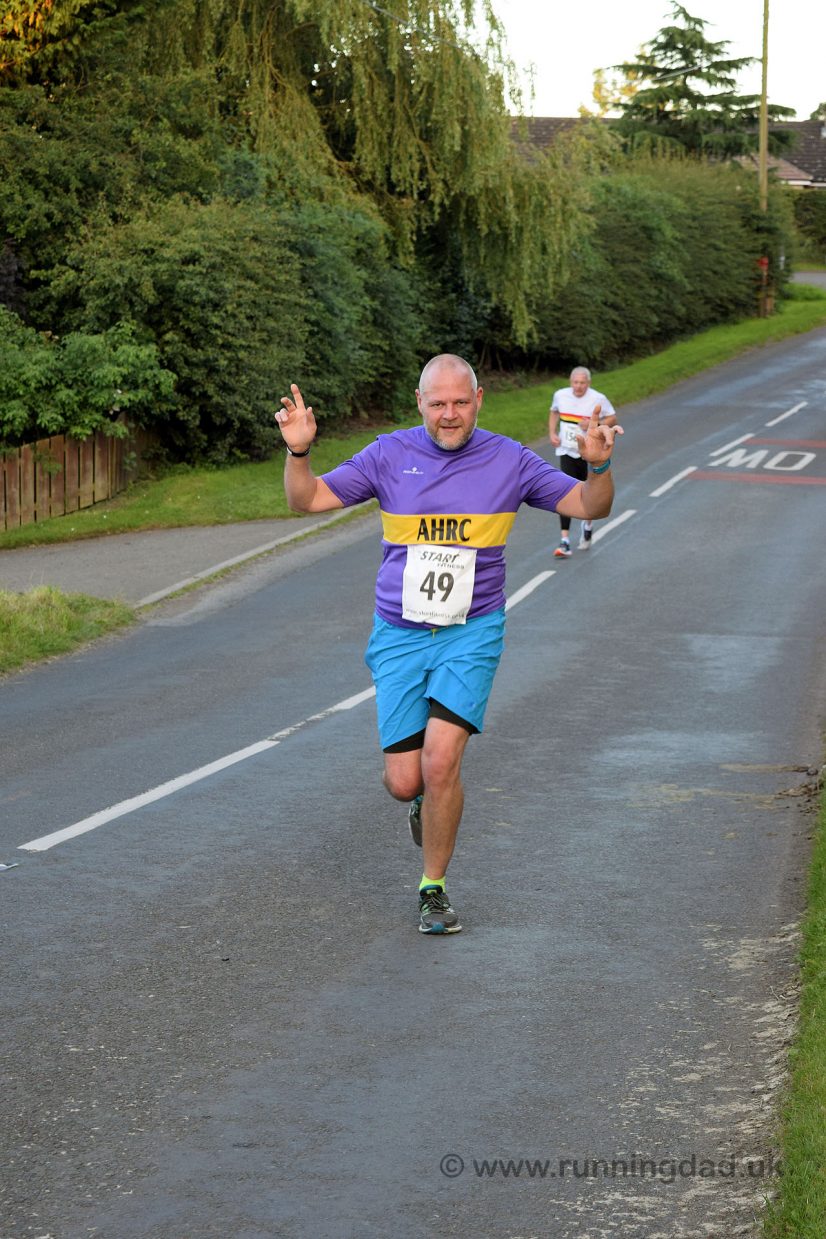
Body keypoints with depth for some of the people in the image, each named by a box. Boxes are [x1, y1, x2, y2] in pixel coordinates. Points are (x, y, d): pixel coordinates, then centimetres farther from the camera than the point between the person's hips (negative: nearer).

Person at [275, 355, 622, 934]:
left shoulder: (509, 460, 0)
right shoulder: (390, 455, 1)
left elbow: (591, 508, 3)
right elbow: (308, 500, 4)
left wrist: (598, 467, -18)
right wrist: (298, 451, -15)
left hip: (472, 632, -1)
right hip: (399, 636, 1)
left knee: (441, 760, -18)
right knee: (404, 782, -3)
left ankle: (434, 889, 2)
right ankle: (431, 792, 37)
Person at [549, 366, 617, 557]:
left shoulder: (598, 399, -10)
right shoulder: (560, 395, 0)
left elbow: (612, 420, -3)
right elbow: (554, 413, 19)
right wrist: (552, 433, 4)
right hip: (567, 451, 1)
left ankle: (588, 525, 43)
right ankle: (565, 541, -14)